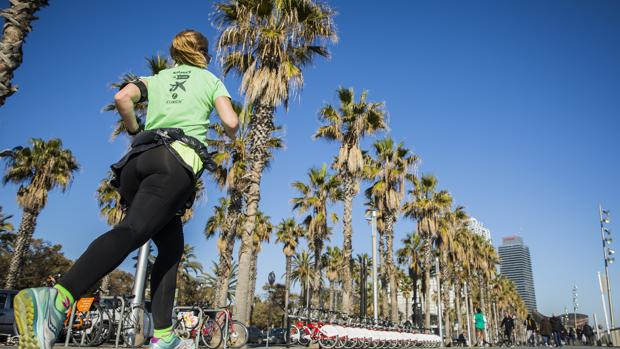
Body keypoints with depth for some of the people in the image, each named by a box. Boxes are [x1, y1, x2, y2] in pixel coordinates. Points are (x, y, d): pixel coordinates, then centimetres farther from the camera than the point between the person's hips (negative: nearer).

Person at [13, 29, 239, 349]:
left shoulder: (157, 78, 28)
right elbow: (231, 122, 5)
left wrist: (135, 131, 23)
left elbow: (122, 97, 7)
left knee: (172, 247, 11)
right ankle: (57, 298, -48)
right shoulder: (211, 80, 20)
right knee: (131, 231, -25)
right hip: (178, 161, -5)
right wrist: (230, 136, 28)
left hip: (139, 159, 5)